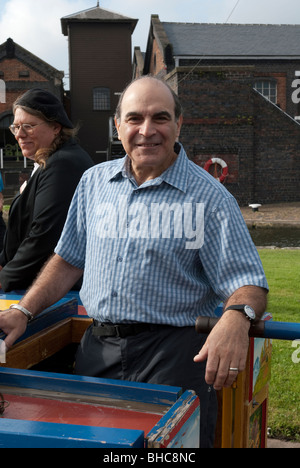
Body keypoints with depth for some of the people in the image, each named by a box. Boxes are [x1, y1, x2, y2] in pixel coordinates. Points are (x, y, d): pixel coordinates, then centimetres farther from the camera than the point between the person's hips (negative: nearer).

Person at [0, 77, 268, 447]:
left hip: (173, 351, -4)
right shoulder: (93, 182, 10)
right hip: (97, 348, 4)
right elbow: (69, 259, 17)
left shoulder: (209, 197, -5)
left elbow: (246, 282, -7)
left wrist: (236, 318, -30)